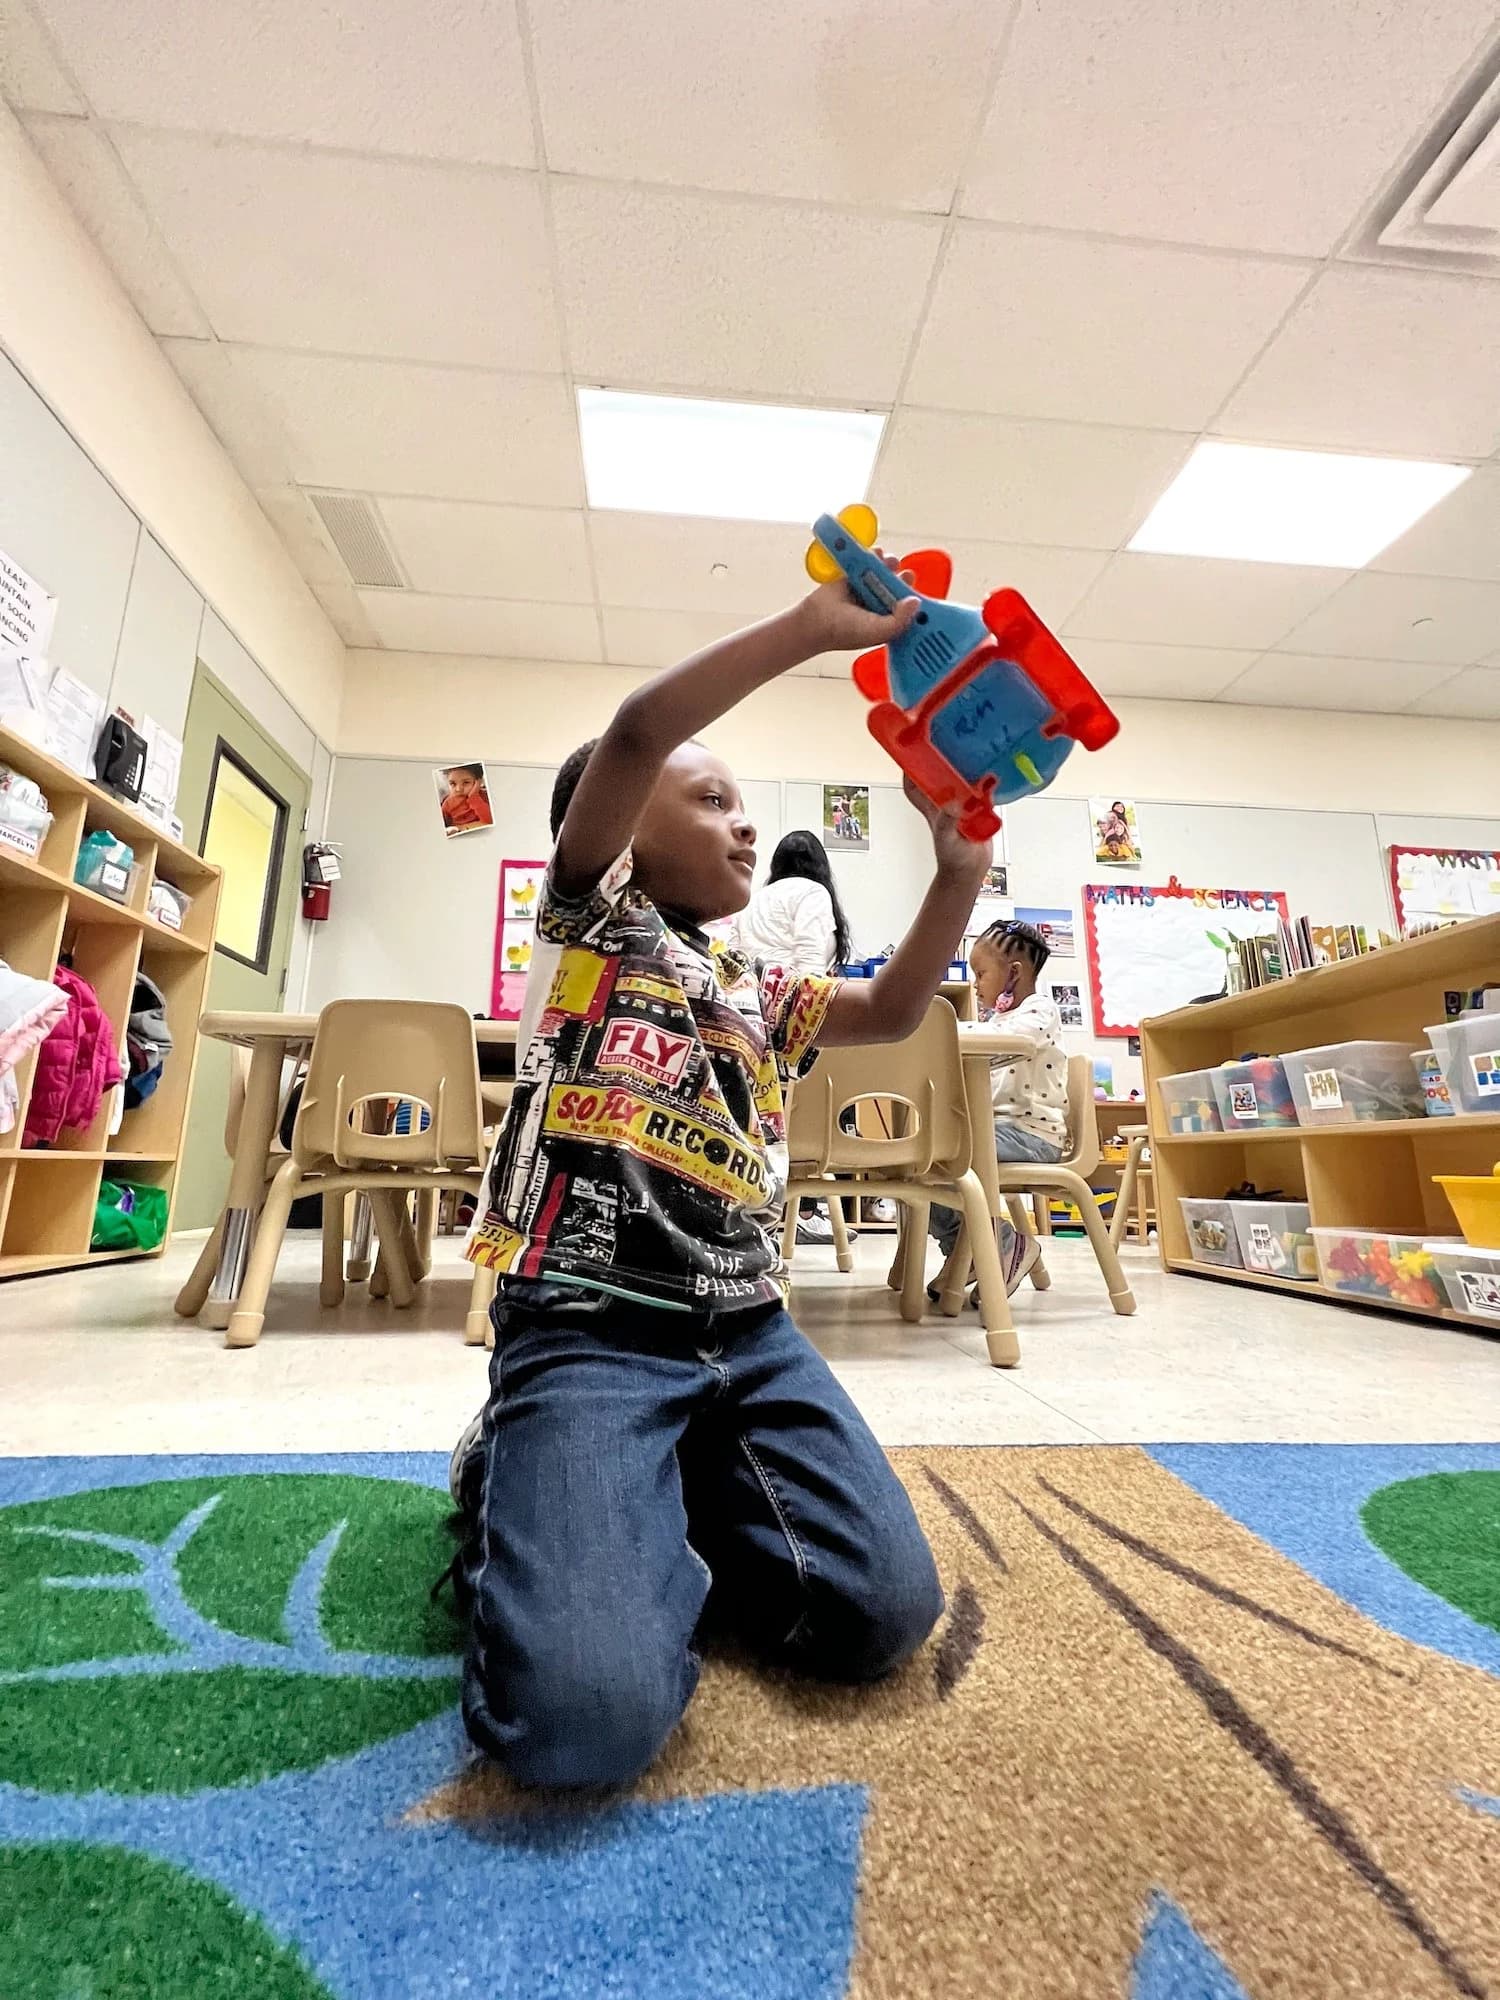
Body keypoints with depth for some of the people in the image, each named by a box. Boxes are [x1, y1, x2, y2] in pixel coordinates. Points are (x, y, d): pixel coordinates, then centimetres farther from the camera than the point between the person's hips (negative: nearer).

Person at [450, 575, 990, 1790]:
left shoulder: (757, 993, 20)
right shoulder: (590, 920, 3)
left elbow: (895, 1010, 14)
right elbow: (633, 738, -11)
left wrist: (960, 872, 3)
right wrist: (817, 628, -9)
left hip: (749, 1335, 6)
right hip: (586, 1330, -5)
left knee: (885, 1613, -9)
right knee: (589, 1715, -21)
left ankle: (659, 1513, 16)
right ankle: (522, 1497, 12)